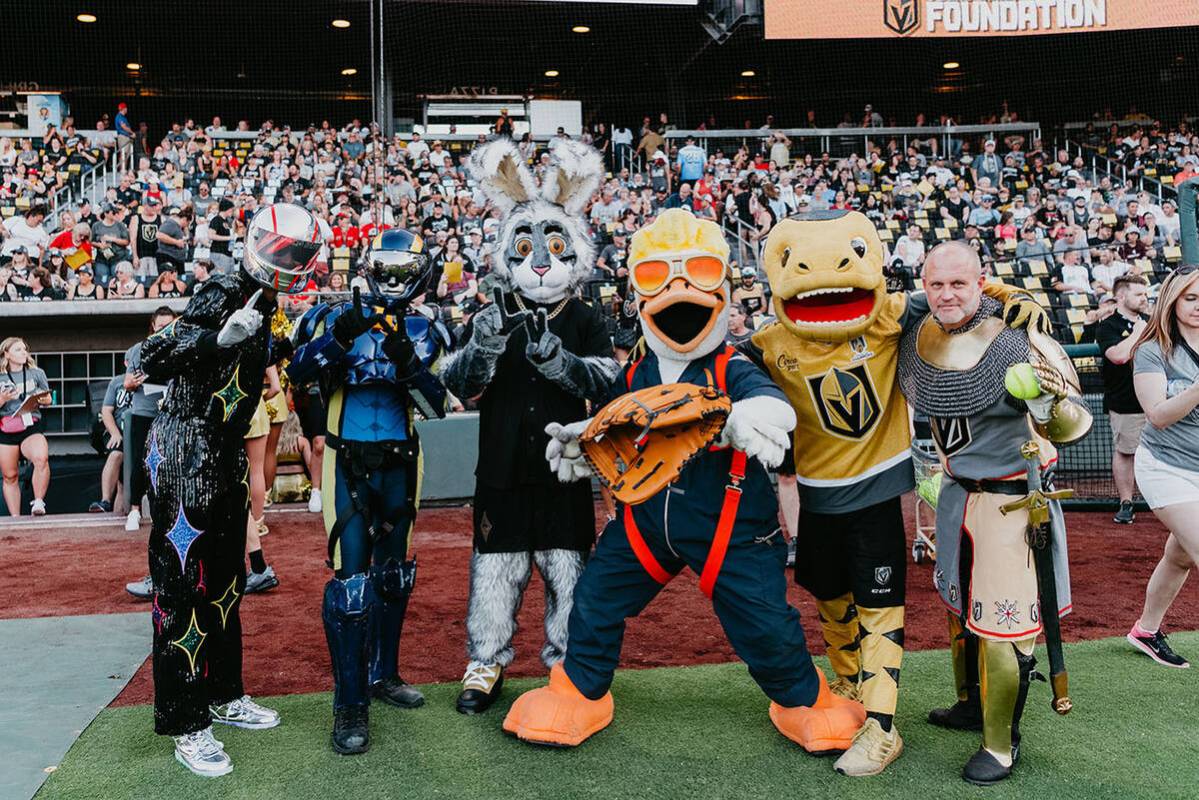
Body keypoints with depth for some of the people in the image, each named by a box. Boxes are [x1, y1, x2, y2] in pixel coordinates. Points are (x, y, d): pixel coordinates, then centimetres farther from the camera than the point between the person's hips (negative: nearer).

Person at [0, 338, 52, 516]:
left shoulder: (36, 373, 8)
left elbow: (48, 399, 16)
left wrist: (42, 399, -6)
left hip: (32, 427, -1)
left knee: (41, 458, -32)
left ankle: (38, 502, -21)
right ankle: (15, 518, 16)